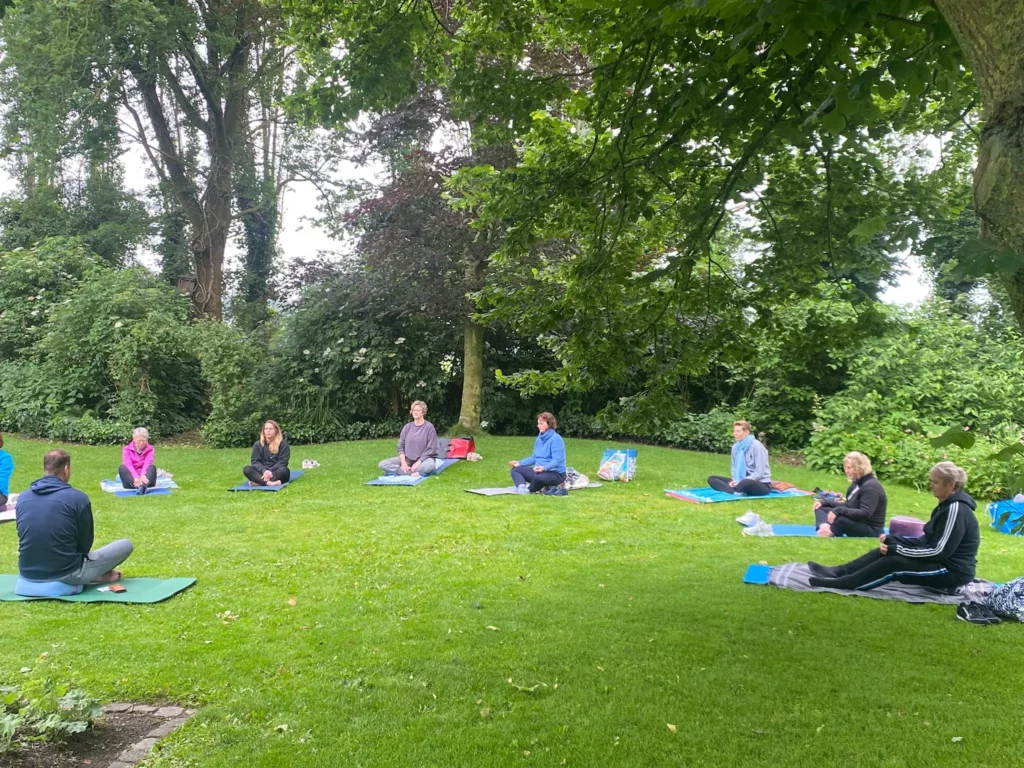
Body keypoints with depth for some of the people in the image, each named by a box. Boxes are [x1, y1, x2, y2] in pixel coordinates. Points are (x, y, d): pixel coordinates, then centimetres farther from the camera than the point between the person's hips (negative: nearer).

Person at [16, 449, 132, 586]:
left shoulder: (22, 498, 3)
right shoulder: (77, 498, -13)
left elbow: (27, 539, 15)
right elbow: (85, 544, -2)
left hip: (28, 573, 6)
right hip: (65, 574, -6)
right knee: (125, 545, 11)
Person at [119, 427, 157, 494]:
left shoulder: (150, 449, 9)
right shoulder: (127, 449, 7)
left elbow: (148, 463, -12)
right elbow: (128, 464, -12)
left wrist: (143, 475, -34)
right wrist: (136, 477, -32)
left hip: (144, 478, 0)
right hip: (131, 480, 0)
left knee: (152, 467, -28)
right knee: (121, 468, -26)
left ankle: (143, 485, -57)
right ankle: (138, 486, -49)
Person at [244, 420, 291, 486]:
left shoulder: (283, 443, 1)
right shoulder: (257, 444, 9)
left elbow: (282, 462, -7)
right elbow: (255, 461, -1)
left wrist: (270, 472, -22)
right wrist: (264, 471, -21)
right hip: (262, 472, 2)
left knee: (283, 470, -35)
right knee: (246, 469, -25)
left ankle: (259, 482, -41)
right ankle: (269, 483, -45)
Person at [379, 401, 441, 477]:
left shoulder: (429, 427, -6)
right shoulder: (407, 427, 6)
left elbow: (431, 449, -10)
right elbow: (401, 446, 6)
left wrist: (418, 463, -18)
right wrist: (403, 462, -11)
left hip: (424, 458, -4)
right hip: (407, 459, 4)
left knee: (430, 465, -41)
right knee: (383, 464, -16)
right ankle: (412, 473, -26)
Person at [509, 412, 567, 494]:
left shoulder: (556, 439, -15)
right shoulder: (539, 438, 11)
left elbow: (556, 461, -22)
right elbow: (534, 457, 16)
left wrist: (544, 468, -39)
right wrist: (519, 463, 4)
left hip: (556, 473, -9)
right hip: (539, 471, 9)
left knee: (539, 477, -41)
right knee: (515, 470, 0)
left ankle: (530, 489, -9)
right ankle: (522, 487, -30)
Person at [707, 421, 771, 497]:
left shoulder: (756, 446, -15)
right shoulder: (736, 447, 5)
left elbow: (759, 473, -18)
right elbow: (735, 467, 12)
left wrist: (740, 482, -22)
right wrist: (735, 481, -8)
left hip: (761, 485, -8)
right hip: (742, 482, 8)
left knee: (746, 483, -45)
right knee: (711, 479, -8)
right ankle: (738, 492, -29)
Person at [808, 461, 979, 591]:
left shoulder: (956, 510, -22)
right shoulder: (948, 504, 11)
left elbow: (939, 552, -25)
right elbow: (928, 541, 14)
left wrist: (897, 550, -22)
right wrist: (892, 540, 2)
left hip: (952, 571, -10)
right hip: (941, 561, 10)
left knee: (893, 562, -21)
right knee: (888, 546, 3)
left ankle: (843, 583, -19)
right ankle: (838, 572, -2)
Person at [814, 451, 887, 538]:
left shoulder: (871, 486, -20)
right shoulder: (857, 483, 11)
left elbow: (865, 514, -31)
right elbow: (848, 506, 19)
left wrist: (839, 510, -34)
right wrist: (825, 502, 8)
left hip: (871, 530, -11)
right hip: (856, 523, 11)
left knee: (840, 520, -40)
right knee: (821, 508, 5)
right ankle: (824, 527, -28)